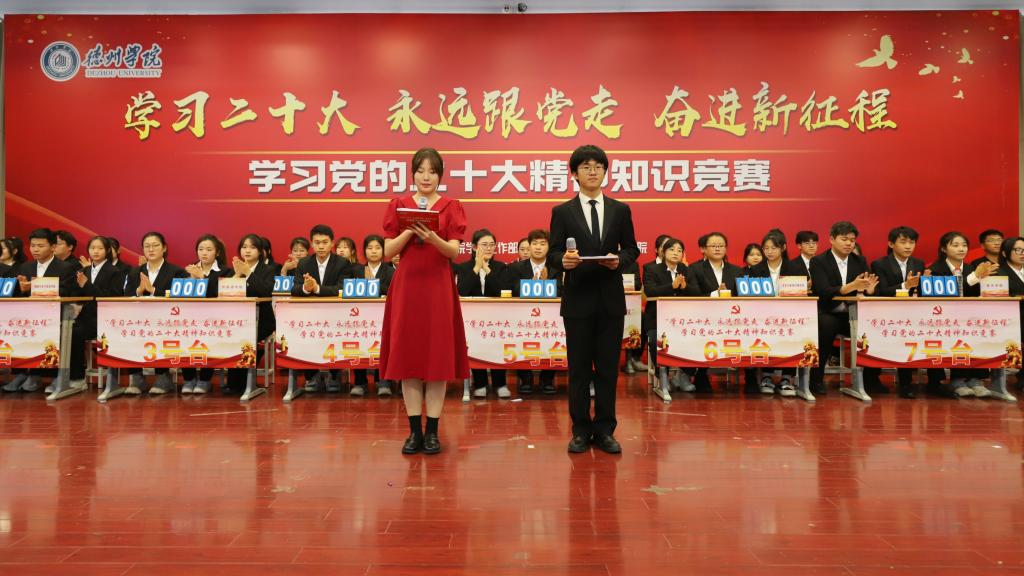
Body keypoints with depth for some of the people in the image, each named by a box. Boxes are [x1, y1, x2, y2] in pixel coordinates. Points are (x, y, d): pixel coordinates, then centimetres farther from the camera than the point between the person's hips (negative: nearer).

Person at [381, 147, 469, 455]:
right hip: (406, 286, 1)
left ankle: (432, 430, 10)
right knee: (407, 355, 2)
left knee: (438, 355, 0)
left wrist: (432, 237, -25)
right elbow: (388, 252, 1)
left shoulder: (451, 207, 4)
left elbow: (454, 251, -7)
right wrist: (410, 231, -15)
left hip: (438, 286, -1)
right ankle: (414, 430, 12)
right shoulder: (398, 206, 8)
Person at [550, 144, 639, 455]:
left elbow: (632, 248, 9)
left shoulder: (621, 210, 8)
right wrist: (564, 260, -22)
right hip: (578, 298, -1)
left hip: (611, 298, 2)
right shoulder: (562, 212, 3)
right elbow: (554, 252, 0)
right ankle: (581, 430, 16)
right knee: (579, 368, 5)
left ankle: (605, 430, 16)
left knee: (608, 367, 6)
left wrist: (619, 260, -12)